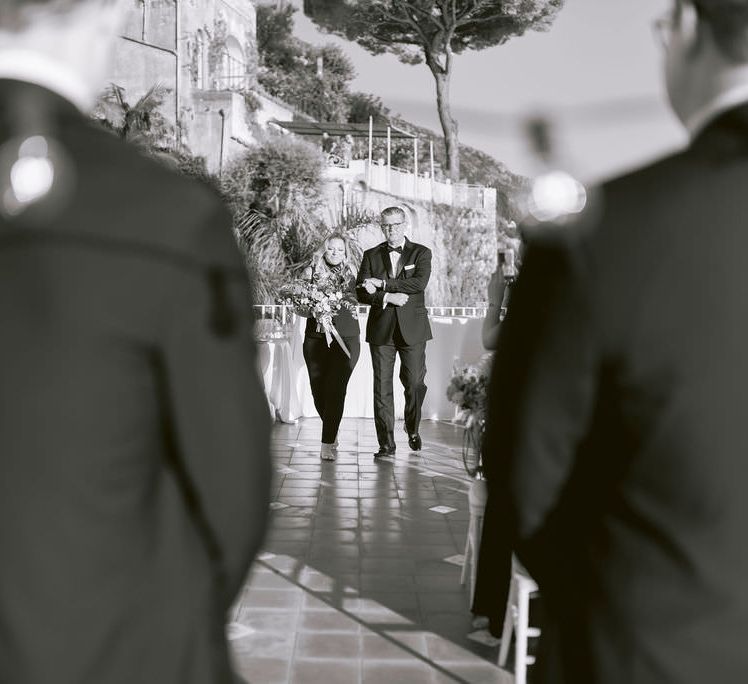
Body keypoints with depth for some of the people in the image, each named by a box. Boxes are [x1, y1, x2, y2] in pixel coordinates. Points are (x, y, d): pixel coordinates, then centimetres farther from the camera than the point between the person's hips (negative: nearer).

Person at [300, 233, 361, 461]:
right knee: (318, 388, 4)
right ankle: (331, 431, 29)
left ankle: (328, 442, -7)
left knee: (336, 388, -10)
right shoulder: (312, 273, 6)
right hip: (316, 338, 1)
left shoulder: (350, 275, 10)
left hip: (346, 337, -1)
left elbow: (355, 303, 9)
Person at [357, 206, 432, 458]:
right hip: (381, 330, 1)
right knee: (382, 387, -2)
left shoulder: (421, 253, 5)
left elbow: (419, 283, -13)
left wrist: (382, 283, -14)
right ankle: (386, 443, 4)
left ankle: (412, 429, 30)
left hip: (412, 328, -1)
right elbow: (361, 293, 2)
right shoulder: (371, 255, 10)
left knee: (415, 384, 3)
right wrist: (387, 297, -15)